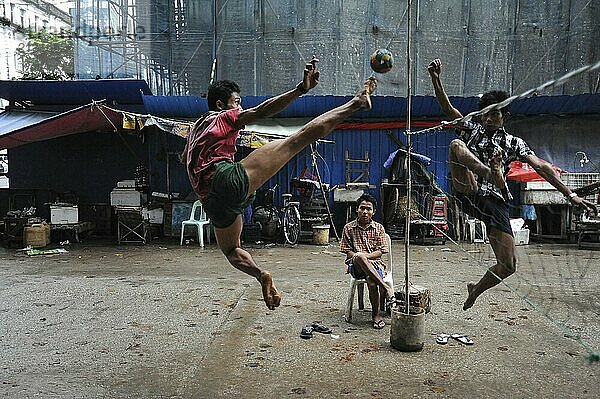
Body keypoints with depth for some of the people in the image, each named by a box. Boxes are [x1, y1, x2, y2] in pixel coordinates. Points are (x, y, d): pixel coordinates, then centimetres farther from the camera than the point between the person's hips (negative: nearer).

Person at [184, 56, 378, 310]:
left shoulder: (196, 128, 34)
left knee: (231, 250, 32)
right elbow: (260, 111, -3)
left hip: (213, 201, 7)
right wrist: (301, 89, -12)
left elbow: (184, 157, 52)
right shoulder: (224, 117, 14)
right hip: (228, 179, -7)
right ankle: (356, 102, -10)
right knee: (299, 137, -12)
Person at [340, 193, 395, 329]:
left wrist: (366, 255, -17)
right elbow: (348, 251, 4)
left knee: (371, 281, -34)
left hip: (374, 263, 0)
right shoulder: (349, 228, 6)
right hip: (355, 266, 0)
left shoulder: (378, 228, 7)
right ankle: (386, 287, -37)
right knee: (359, 257, -38)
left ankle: (376, 314, -9)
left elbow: (380, 251, 1)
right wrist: (359, 256, -16)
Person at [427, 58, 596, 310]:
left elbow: (541, 167, 6)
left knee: (508, 265, -4)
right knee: (456, 144, -23)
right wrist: (435, 79, -14)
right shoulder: (471, 129, 14)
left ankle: (476, 290, 26)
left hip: (494, 202, 1)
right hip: (468, 196, -1)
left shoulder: (514, 143, 14)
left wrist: (570, 195, -1)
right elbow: (447, 108, 1)